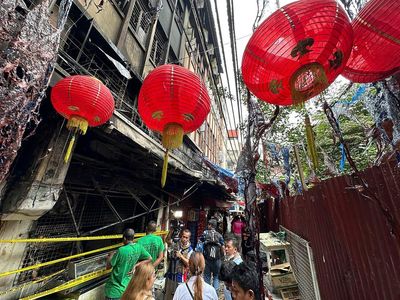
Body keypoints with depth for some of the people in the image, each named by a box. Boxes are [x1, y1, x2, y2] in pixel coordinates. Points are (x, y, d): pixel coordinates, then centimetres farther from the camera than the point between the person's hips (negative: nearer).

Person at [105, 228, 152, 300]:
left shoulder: (121, 250, -25)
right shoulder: (139, 247, -9)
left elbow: (108, 267, -11)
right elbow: (149, 259, 0)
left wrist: (110, 257, 7)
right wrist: (136, 265, 0)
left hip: (115, 289, -5)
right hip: (127, 287, 5)